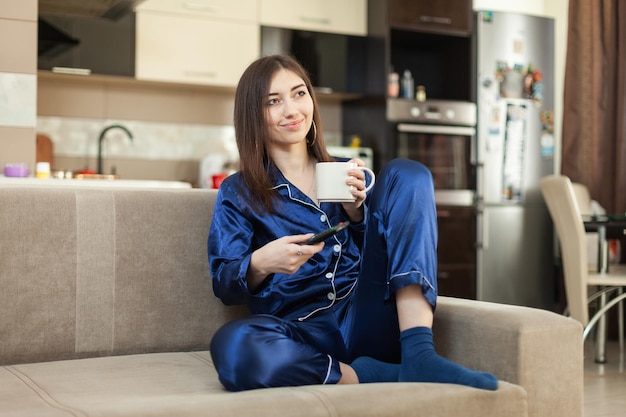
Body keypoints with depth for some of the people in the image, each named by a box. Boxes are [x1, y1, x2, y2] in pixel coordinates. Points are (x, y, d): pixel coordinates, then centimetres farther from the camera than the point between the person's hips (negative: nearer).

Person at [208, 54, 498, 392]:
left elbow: (386, 245, 13)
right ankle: (383, 376, -20)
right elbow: (224, 285, 1)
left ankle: (419, 353, -24)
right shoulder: (237, 193, 12)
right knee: (231, 346, -38)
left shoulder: (345, 173, 20)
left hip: (370, 321, 3)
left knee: (406, 174, -10)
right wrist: (260, 263, -20)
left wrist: (357, 211, -6)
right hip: (304, 335, -3)